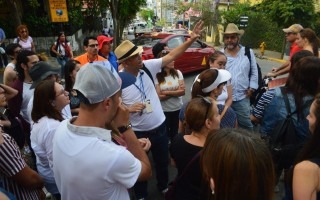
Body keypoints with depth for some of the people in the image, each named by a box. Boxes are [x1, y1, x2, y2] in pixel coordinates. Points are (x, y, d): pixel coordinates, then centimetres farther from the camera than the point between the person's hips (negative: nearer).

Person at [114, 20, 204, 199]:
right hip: (138, 132, -4)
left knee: (163, 161, 25)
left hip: (160, 127, 4)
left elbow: (171, 56, -7)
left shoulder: (147, 67, -8)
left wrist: (192, 39, -13)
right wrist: (129, 109, -29)